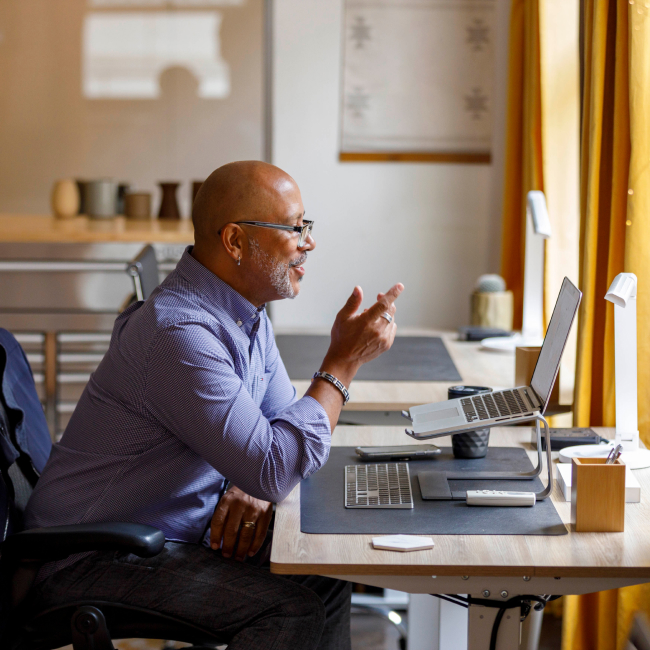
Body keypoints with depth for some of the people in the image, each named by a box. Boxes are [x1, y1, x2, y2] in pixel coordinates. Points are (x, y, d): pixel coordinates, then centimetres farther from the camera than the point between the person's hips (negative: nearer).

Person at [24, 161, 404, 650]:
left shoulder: (248, 314, 6)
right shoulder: (180, 334, -27)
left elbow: (284, 422, 14)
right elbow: (273, 470, -30)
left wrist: (257, 485, -9)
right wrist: (343, 362, -23)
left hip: (174, 533, 10)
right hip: (92, 563, -9)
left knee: (323, 575, 1)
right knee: (293, 607, -20)